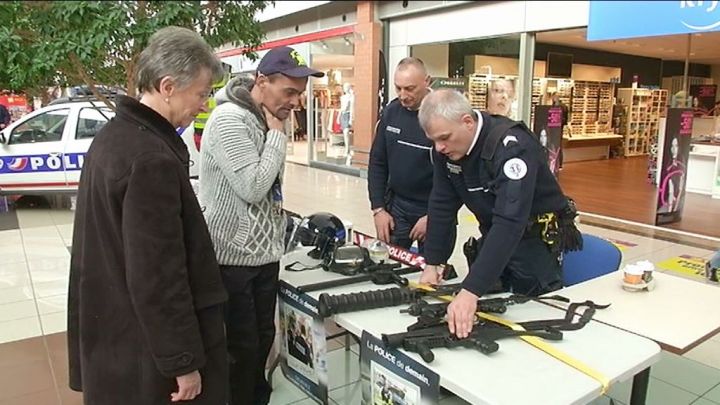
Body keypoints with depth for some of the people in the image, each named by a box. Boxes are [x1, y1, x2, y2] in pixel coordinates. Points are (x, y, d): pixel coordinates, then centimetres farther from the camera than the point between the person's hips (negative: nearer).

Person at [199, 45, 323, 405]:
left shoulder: (265, 119, 9)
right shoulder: (229, 120, -18)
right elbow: (252, 187, -23)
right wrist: (277, 135, -15)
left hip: (264, 253, 8)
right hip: (232, 258, -8)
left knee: (263, 339, 17)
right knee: (240, 349, 4)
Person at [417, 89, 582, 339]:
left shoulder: (512, 145, -32)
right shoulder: (447, 147, -10)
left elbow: (509, 222, -41)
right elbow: (442, 205, -3)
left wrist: (470, 291, -47)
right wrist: (433, 263, -7)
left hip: (536, 240, -6)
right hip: (493, 236, 6)